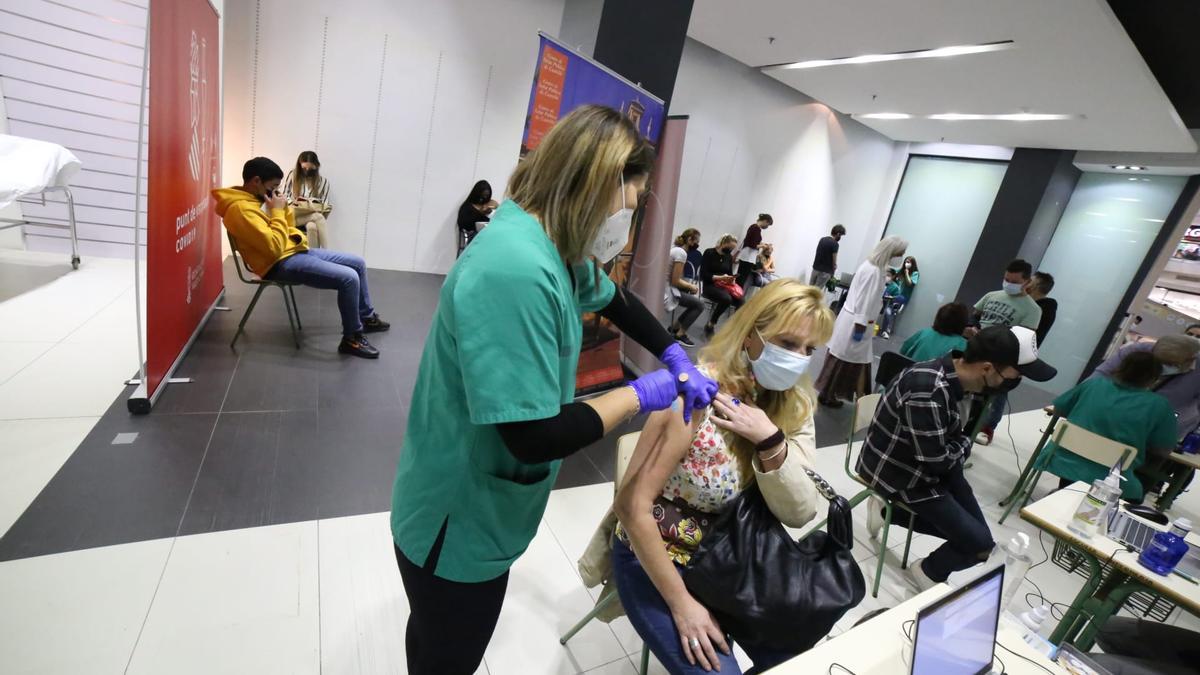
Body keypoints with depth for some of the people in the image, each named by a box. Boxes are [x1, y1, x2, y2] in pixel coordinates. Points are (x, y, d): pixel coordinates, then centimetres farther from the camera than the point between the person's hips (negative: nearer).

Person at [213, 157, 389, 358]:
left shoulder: (258, 198, 12)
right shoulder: (241, 208, -18)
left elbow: (288, 227, 22)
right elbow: (275, 248, -26)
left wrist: (284, 207, 4)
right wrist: (277, 211, -17)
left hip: (295, 250, 10)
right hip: (280, 264, -10)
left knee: (358, 263, 10)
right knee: (349, 278, -26)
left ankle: (367, 317, 22)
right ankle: (352, 338, -13)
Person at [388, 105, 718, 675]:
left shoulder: (556, 247, -3)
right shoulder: (517, 269, -34)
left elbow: (614, 300, 15)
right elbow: (534, 436, -33)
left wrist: (678, 360, 5)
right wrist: (641, 394, -20)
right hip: (458, 522, -8)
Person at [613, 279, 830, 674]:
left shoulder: (793, 404, -6)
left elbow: (800, 514, -11)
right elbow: (632, 505, -24)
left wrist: (770, 441, -27)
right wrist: (681, 603, -18)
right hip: (657, 557, -5)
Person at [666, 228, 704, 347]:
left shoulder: (675, 248, 12)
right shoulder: (681, 253, -17)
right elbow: (675, 281, -17)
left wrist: (690, 285, 10)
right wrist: (691, 286, -2)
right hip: (666, 291, -9)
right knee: (699, 304, -3)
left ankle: (674, 327, 21)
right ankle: (680, 334, 6)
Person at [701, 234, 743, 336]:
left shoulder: (729, 257, 12)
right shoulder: (709, 253, -5)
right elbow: (704, 274, -11)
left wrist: (732, 279, -5)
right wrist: (720, 277, -21)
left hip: (724, 286, 5)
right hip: (710, 286, -5)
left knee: (741, 299, -24)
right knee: (726, 298, -35)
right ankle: (710, 325, -18)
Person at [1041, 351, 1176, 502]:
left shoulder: (1094, 383, 3)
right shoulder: (1159, 406, -4)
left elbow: (1058, 409, 14)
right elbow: (1163, 451, 5)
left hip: (1063, 462, 4)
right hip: (1108, 481, -4)